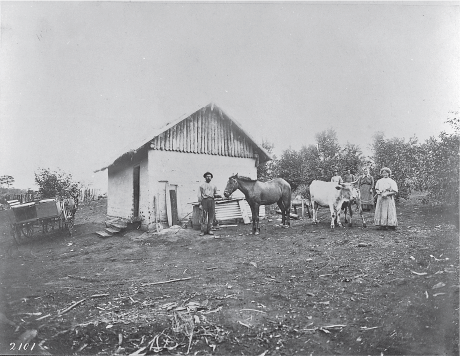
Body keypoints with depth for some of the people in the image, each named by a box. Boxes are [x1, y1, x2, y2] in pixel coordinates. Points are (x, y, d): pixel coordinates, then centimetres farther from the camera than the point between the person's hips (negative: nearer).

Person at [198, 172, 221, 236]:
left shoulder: (214, 186, 18)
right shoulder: (202, 185, 11)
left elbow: (215, 194, 18)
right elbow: (199, 195, 6)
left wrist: (218, 196, -6)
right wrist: (200, 204, -2)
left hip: (212, 201, 3)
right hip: (204, 200, -3)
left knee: (211, 216, 1)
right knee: (204, 216, -6)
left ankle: (209, 230, 7)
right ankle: (203, 230, -3)